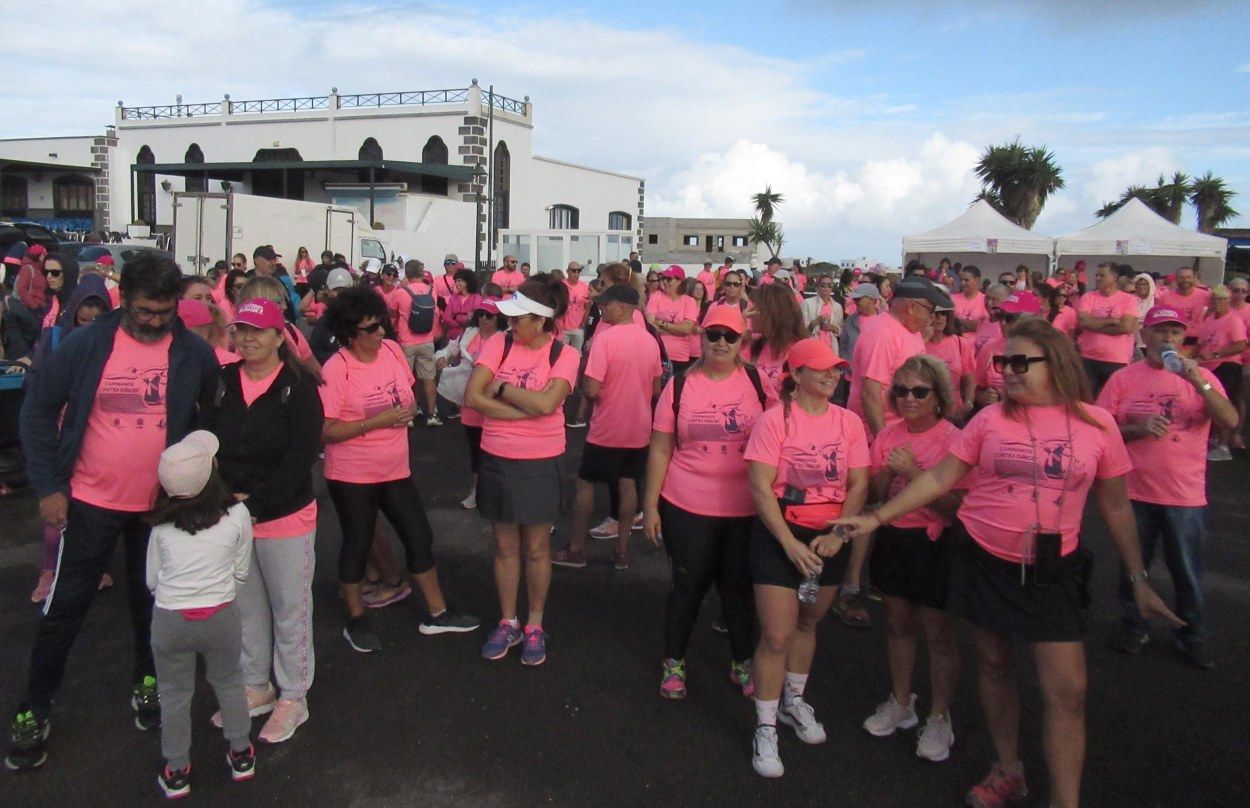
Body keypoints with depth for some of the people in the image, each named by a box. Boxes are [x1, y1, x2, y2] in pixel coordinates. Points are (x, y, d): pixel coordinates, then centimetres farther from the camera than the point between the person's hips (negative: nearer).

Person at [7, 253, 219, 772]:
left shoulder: (194, 353, -8)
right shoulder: (86, 345, -10)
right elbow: (39, 411, -3)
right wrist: (48, 486, -7)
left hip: (163, 503, 1)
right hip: (92, 500, -1)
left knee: (150, 599, 17)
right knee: (66, 606, 7)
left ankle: (147, 683, 38)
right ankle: (34, 710, 23)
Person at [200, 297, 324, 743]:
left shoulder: (298, 387, -10)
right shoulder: (222, 383, 4)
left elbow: (301, 456, -15)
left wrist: (255, 500, -18)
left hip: (285, 518, -4)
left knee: (289, 610, 6)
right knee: (246, 607, 17)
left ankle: (293, 698, 22)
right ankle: (257, 687, 35)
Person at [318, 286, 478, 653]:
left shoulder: (392, 350, -3)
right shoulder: (336, 369, -19)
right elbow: (327, 431, -21)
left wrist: (406, 413, -2)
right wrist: (379, 421, -25)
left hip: (396, 469, 6)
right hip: (352, 475, -5)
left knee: (420, 538, 10)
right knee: (357, 544, 10)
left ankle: (437, 613, 25)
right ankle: (356, 620, 29)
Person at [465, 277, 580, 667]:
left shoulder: (564, 355, -10)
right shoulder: (498, 344, -6)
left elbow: (546, 403, -25)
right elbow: (472, 396, -16)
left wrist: (501, 387, -16)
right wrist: (526, 410, -19)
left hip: (540, 465, -2)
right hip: (496, 461, 2)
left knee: (536, 550, 12)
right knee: (505, 547, 15)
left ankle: (534, 626, 30)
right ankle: (507, 622, 33)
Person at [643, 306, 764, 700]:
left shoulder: (758, 382, -2)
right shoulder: (679, 386, -2)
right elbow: (660, 449, 1)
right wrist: (650, 505, 0)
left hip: (746, 508, 1)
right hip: (687, 508, 0)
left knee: (740, 586, 14)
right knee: (688, 585, 11)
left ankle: (742, 663, 34)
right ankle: (673, 663, 31)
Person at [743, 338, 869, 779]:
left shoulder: (849, 423, 2)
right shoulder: (775, 419, -11)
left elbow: (859, 485, 1)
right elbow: (760, 487, -14)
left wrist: (837, 535, -12)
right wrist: (790, 544, -18)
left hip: (830, 537, 4)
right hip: (779, 533, -4)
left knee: (807, 623, 19)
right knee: (776, 636, -4)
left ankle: (792, 701, 42)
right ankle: (765, 729, 12)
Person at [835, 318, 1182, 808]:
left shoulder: (1097, 423, -4)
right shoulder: (991, 418, -4)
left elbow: (1115, 506, 5)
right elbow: (940, 478, -1)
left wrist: (1138, 579, 6)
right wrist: (876, 518, -6)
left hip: (1053, 570, -1)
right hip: (984, 561, 1)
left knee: (1067, 690, -3)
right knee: (994, 665, 14)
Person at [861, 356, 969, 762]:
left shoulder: (953, 439, -15)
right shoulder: (889, 434, 2)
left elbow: (956, 504, -21)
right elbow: (873, 494, 4)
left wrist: (913, 471, -26)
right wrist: (888, 470, -14)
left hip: (935, 543, -5)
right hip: (893, 539, 5)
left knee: (938, 634, 6)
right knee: (898, 625, 17)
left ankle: (939, 718, 23)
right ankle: (901, 703, 36)